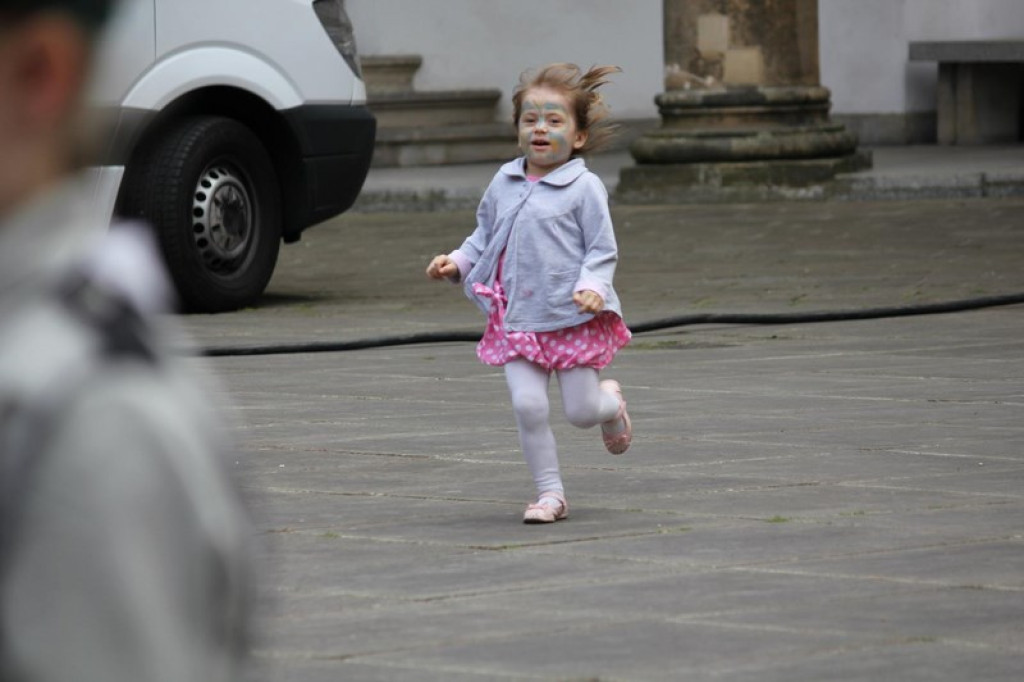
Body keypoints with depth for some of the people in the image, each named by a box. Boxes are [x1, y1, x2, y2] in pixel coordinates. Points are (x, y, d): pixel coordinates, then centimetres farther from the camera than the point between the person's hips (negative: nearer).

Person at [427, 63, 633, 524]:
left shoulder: (584, 187, -8)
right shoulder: (504, 183, 7)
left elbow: (602, 249, -7)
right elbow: (484, 238, 19)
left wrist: (592, 286, -24)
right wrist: (457, 262, 3)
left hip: (573, 317, -4)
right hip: (517, 318, 4)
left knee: (580, 411, 3)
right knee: (528, 405, -8)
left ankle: (610, 401, 40)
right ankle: (549, 493, 5)